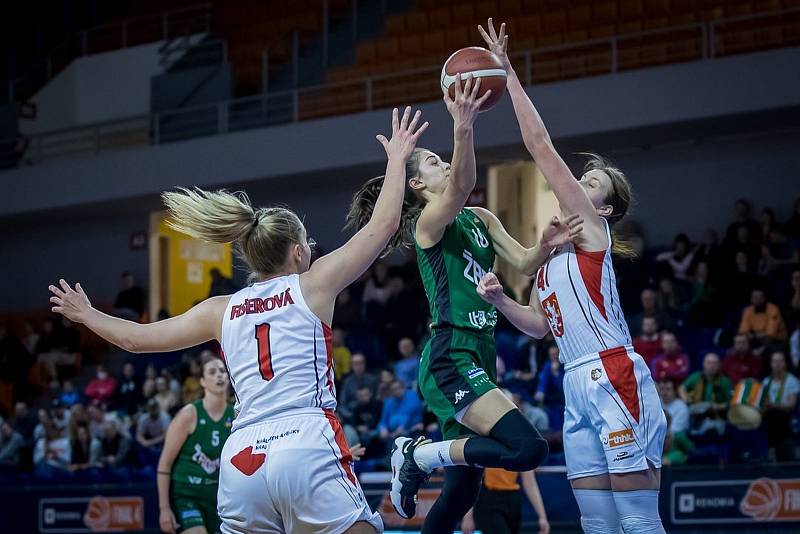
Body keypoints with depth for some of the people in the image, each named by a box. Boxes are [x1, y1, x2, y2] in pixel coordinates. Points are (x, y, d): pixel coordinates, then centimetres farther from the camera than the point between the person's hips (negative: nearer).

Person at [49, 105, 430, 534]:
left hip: (241, 461, 4)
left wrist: (86, 315, 44)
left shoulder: (223, 310, 18)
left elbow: (137, 338, 26)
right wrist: (397, 159, 26)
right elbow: (383, 225, 12)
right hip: (306, 446, -4)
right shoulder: (313, 286, 9)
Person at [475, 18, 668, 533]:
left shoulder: (591, 227, 1)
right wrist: (499, 300, 8)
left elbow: (541, 146, -4)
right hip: (579, 388, 9)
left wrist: (508, 72, -2)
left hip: (616, 378, -9)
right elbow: (541, 323, 27)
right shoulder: (554, 251, 23)